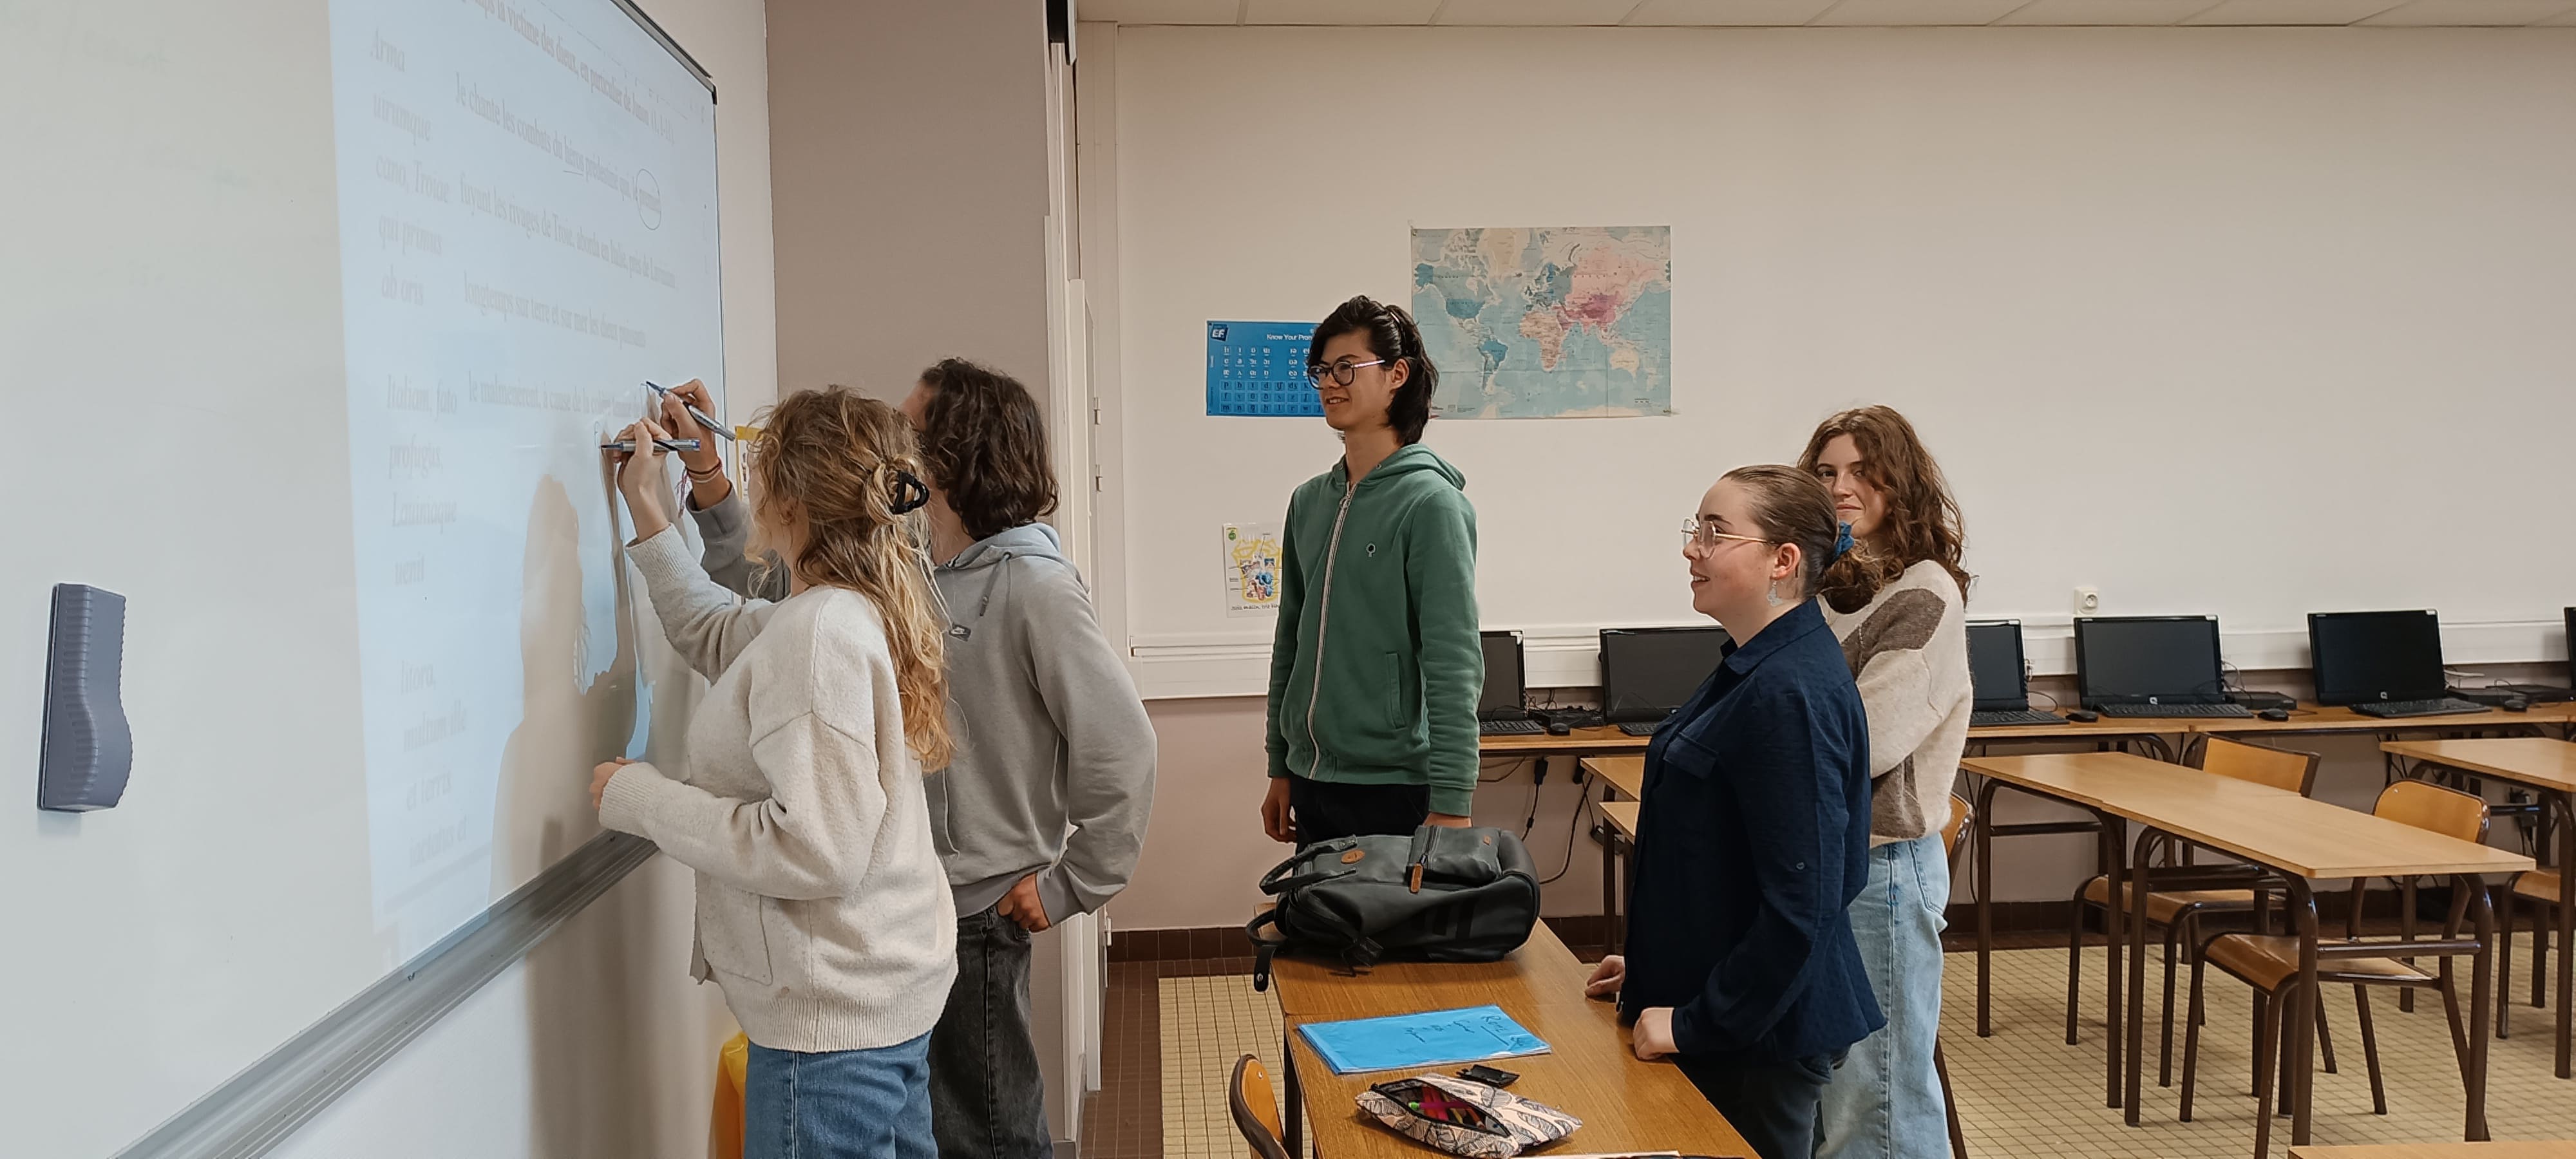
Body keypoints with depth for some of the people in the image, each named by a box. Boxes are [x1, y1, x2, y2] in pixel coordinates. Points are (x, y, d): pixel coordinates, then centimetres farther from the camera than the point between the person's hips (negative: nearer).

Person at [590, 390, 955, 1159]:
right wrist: (650, 516, 23)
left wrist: (641, 799, -17)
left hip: (832, 1020, -10)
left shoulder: (819, 632, -23)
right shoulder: (858, 608, 6)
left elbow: (817, 850, -27)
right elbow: (718, 637, 25)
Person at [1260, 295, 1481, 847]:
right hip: (1311, 783, 6)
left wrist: (1450, 805, -18)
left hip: (1395, 788, -6)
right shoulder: (1309, 502, 9)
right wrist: (1280, 771, 16)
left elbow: (1454, 666, -16)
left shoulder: (1430, 501, -11)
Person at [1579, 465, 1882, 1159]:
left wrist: (1697, 1022, -19)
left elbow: (1802, 901, -25)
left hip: (1758, 1037, -9)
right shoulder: (1755, 669, 7)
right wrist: (1658, 965, 18)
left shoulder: (1791, 693, -23)